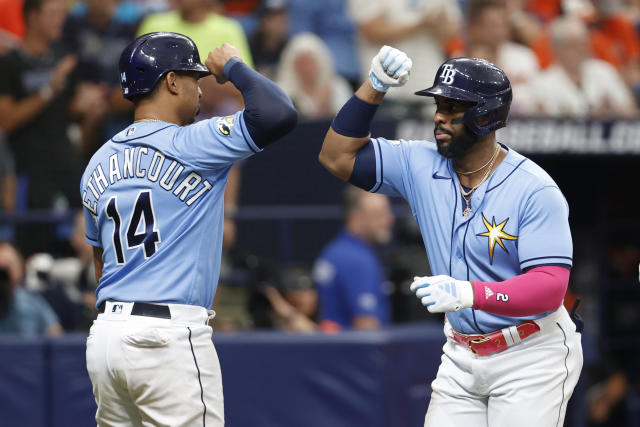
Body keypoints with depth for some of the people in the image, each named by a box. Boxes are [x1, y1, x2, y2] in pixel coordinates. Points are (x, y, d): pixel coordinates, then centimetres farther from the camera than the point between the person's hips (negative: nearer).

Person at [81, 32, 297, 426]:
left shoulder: (99, 164, 14)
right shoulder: (191, 145, -8)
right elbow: (279, 114, -18)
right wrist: (233, 66, -1)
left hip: (106, 334, 7)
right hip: (169, 335, -7)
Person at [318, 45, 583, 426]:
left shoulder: (536, 190, -18)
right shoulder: (421, 166, 0)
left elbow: (549, 286, -25)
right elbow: (338, 156, 0)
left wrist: (470, 293, -40)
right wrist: (375, 87, -11)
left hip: (530, 356, -6)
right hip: (461, 355, 6)